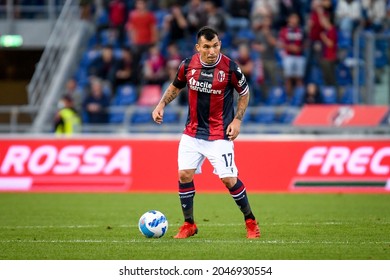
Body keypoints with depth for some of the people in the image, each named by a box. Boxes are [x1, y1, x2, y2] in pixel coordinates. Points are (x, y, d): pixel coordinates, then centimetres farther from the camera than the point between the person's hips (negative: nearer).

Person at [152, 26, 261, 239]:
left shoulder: (230, 68, -13)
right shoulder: (187, 65, -5)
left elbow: (244, 93, 3)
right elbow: (175, 86, 14)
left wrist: (237, 120, -6)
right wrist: (161, 105, 1)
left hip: (220, 135, -3)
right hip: (192, 132, 3)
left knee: (229, 180, -7)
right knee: (184, 175, -3)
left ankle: (250, 221, 13)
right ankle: (189, 225, 13)